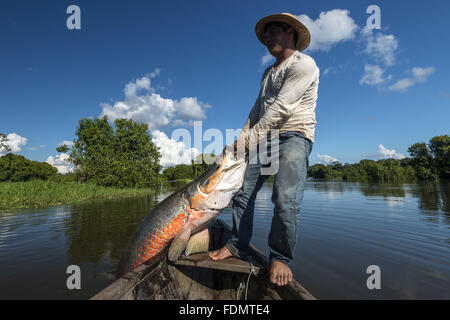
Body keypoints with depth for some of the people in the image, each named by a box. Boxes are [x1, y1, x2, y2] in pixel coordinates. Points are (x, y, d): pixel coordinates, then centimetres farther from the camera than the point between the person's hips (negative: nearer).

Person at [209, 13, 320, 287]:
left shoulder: (303, 64, -3)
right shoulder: (269, 72, 25)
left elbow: (281, 108, -15)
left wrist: (250, 138, -17)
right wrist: (244, 136, 7)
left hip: (294, 135, -7)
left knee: (286, 199, -21)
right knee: (242, 191, 0)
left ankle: (281, 258, -2)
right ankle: (238, 246, 13)